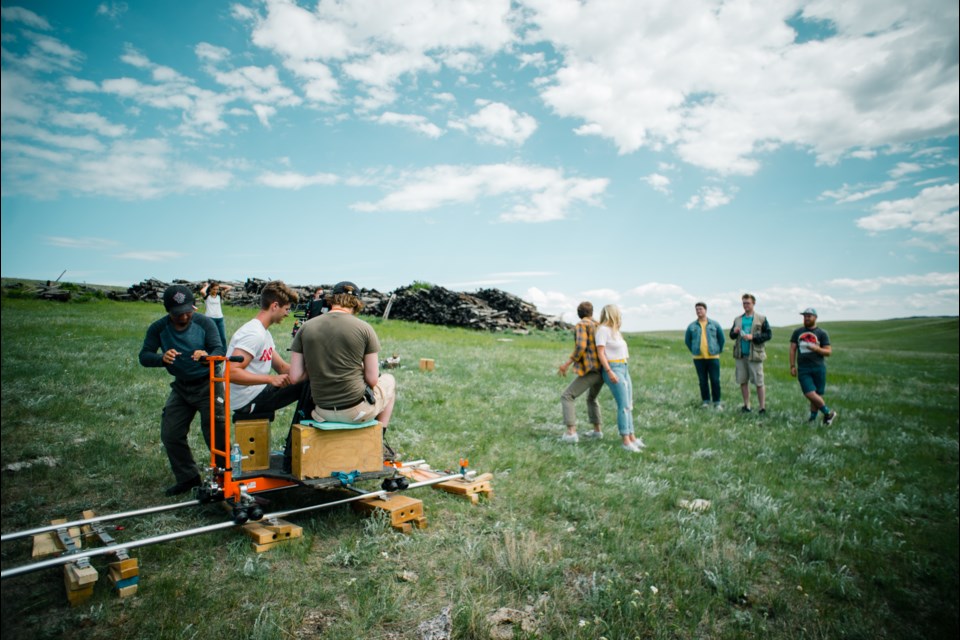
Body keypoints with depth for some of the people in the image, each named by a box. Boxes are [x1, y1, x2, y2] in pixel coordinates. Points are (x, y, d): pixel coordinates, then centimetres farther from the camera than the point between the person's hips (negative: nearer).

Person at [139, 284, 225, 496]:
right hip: (181, 387, 5)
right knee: (170, 434, 7)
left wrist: (207, 356, -45)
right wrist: (162, 358, -35)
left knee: (214, 433, -7)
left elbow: (219, 350, -21)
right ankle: (187, 477, 24)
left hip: (208, 384, -4)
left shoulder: (204, 323, -15)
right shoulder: (158, 329, -7)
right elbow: (144, 356, -12)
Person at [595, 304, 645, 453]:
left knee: (628, 405, 9)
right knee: (624, 405, -12)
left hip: (624, 368, 9)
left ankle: (631, 437, 14)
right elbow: (600, 353, -16)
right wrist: (609, 372, -22)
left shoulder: (614, 330, 17)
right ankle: (625, 441, -9)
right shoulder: (603, 330, -10)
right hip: (613, 368, -9)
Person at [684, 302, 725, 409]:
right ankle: (706, 402, 15)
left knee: (715, 380, -1)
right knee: (703, 381, 5)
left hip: (713, 357, -1)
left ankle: (717, 402, 8)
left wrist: (719, 350, 8)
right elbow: (687, 340, 16)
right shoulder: (692, 326, 5)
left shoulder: (715, 324, 4)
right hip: (699, 358, 1)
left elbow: (721, 338, 12)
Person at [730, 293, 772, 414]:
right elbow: (731, 336, 16)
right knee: (743, 382, 8)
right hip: (740, 355, 4)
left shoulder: (761, 318, 0)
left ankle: (762, 408, 8)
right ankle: (747, 406, 18)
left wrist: (753, 337, -16)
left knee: (759, 383, 0)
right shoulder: (737, 319, 12)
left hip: (755, 355, -4)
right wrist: (734, 332, -7)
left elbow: (769, 335, -5)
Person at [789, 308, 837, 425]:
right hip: (803, 369, 1)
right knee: (810, 394, -10)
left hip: (818, 368, -1)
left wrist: (817, 349, -19)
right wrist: (792, 366, 4)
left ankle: (812, 418, 15)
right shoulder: (797, 332, 11)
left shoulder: (822, 333, 5)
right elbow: (792, 349, 11)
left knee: (818, 395, 3)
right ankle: (829, 413, 5)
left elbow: (828, 352, 1)